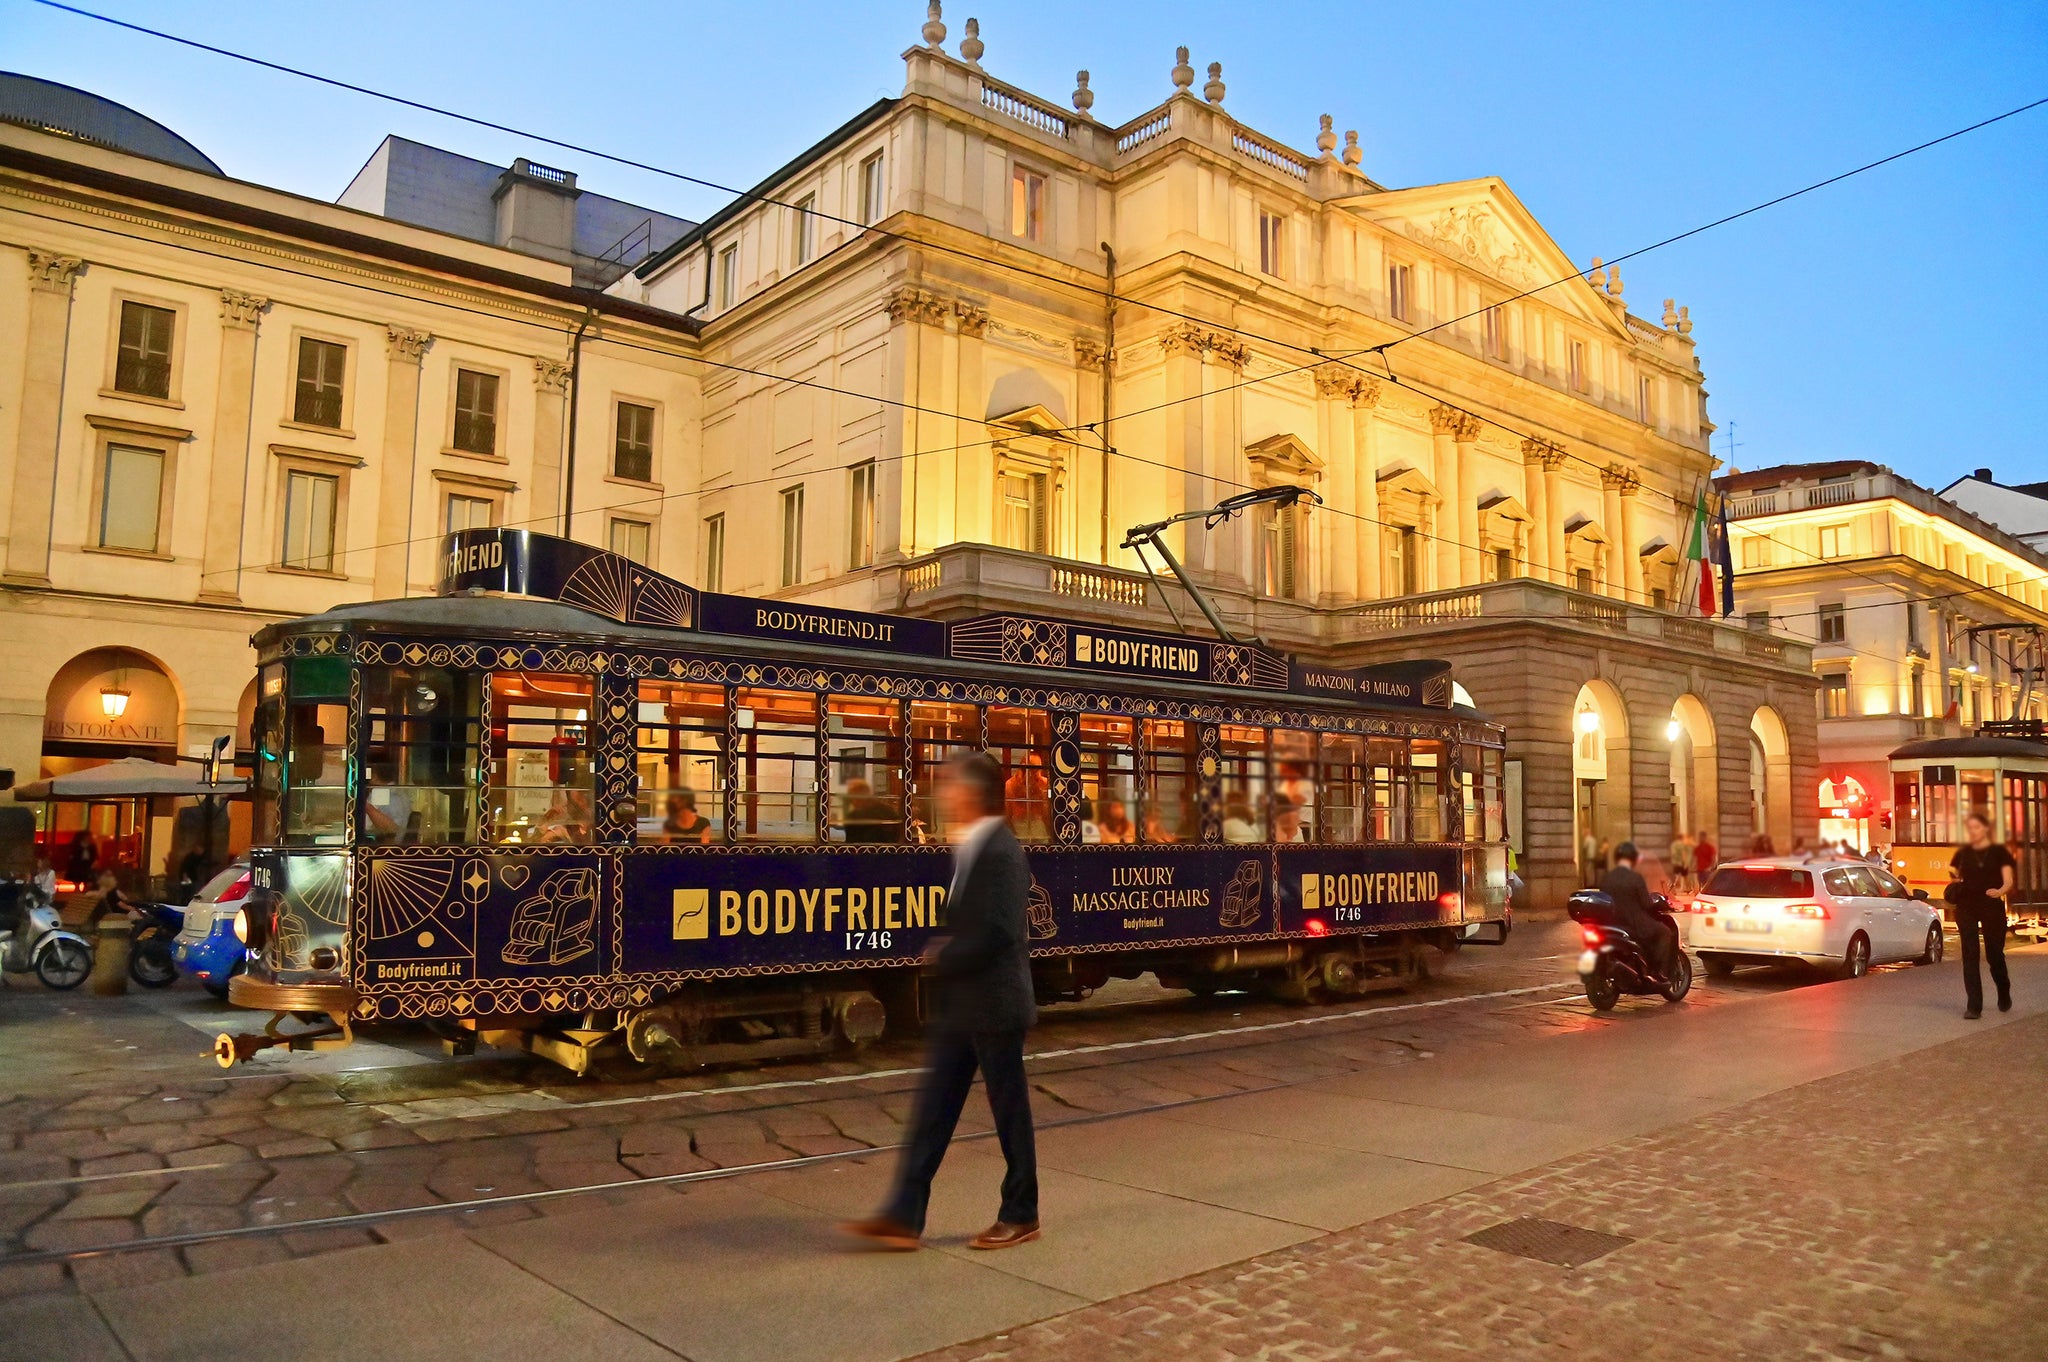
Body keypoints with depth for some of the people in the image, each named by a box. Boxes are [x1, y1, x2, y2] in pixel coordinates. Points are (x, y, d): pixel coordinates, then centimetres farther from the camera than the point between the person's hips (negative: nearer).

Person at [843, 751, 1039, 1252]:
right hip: (961, 1004, 9)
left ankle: (1021, 1216, 22)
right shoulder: (968, 848, 10)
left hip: (994, 1004, -9)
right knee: (933, 1110, 9)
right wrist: (943, 952, 3)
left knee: (1010, 1111, 6)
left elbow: (996, 931, -24)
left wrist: (942, 958, -13)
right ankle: (903, 1217, 14)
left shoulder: (1000, 852, -18)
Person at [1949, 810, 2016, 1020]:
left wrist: (2000, 891, -27)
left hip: (1992, 908, -2)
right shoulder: (1962, 853, 10)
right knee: (1970, 956, -4)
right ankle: (1973, 1006, -4)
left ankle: (2004, 995, 37)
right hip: (1967, 908, 2)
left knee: (1994, 954, 7)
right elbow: (1953, 874, 20)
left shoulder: (1999, 852, 2)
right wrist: (1954, 879, -2)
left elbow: (2009, 880, -7)